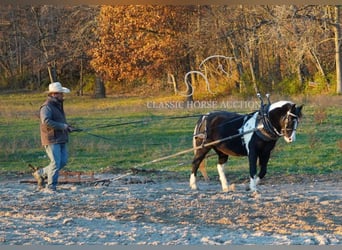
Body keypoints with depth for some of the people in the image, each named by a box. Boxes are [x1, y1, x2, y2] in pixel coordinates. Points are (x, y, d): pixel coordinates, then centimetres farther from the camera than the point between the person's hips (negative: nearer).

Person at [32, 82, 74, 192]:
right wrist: (62, 126, -24)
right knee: (56, 163, -10)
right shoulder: (47, 107, -14)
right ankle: (51, 187, -2)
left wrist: (67, 127, 12)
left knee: (63, 161, 8)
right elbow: (46, 121, -29)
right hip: (52, 140, -9)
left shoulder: (58, 105, 17)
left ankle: (41, 173, 22)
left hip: (61, 139, 9)